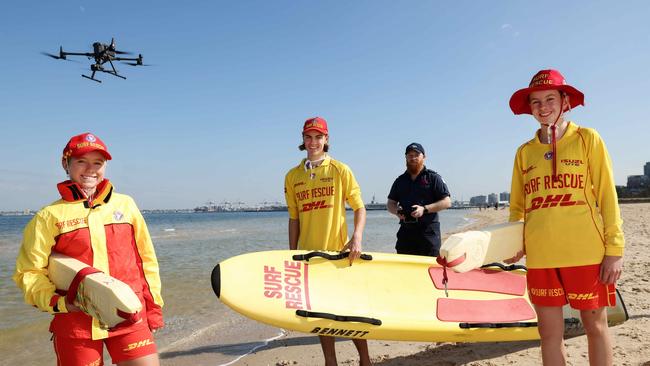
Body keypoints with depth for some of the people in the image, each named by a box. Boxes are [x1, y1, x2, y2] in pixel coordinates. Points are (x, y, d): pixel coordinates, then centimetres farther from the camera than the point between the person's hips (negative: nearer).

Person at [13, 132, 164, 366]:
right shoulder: (50, 216, 2)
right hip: (75, 321, -1)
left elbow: (146, 258, 10)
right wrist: (57, 303, -14)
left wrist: (153, 305, 9)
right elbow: (29, 272, 2)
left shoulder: (125, 204, 7)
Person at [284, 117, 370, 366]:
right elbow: (294, 219, 11)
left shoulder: (340, 170, 0)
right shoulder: (293, 176, 7)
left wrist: (357, 238, -17)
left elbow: (359, 208, -1)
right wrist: (292, 255, 9)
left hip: (338, 251, -3)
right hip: (309, 253, 3)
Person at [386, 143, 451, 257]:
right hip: (406, 231, 4)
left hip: (428, 231, -4)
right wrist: (397, 211, -5)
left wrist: (424, 209, -15)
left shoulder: (433, 178, 2)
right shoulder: (400, 180, 15)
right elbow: (390, 203, 18)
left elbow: (447, 202, -3)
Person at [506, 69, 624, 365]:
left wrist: (615, 249, -6)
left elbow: (607, 196, -2)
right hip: (539, 257, 3)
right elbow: (517, 207, 15)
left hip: (586, 253, -3)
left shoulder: (587, 138, 1)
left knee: (595, 326, 11)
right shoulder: (524, 152, 10)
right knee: (550, 333, 10)